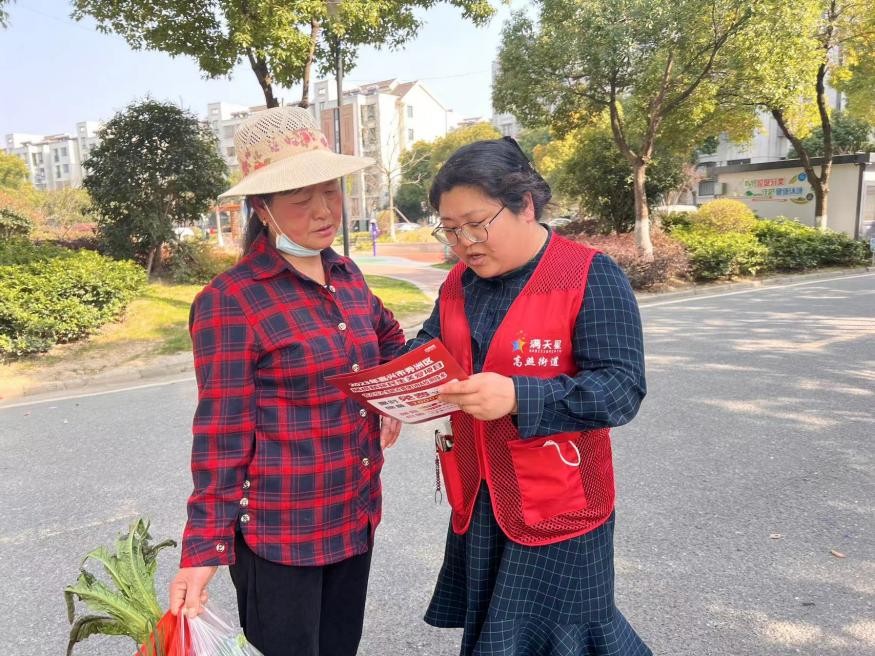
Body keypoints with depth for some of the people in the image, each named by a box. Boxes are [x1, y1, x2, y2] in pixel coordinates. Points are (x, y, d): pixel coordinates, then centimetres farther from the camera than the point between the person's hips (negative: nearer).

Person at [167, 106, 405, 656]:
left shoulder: (347, 274, 3)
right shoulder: (231, 301, -16)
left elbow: (388, 334, 24)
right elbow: (221, 431, -14)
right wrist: (205, 546, -14)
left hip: (357, 515, 7)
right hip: (279, 530, -6)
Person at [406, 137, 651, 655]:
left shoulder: (590, 277, -16)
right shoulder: (459, 282, 4)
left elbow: (622, 388, -22)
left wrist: (517, 397, -34)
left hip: (558, 503, -6)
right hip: (477, 497, 7)